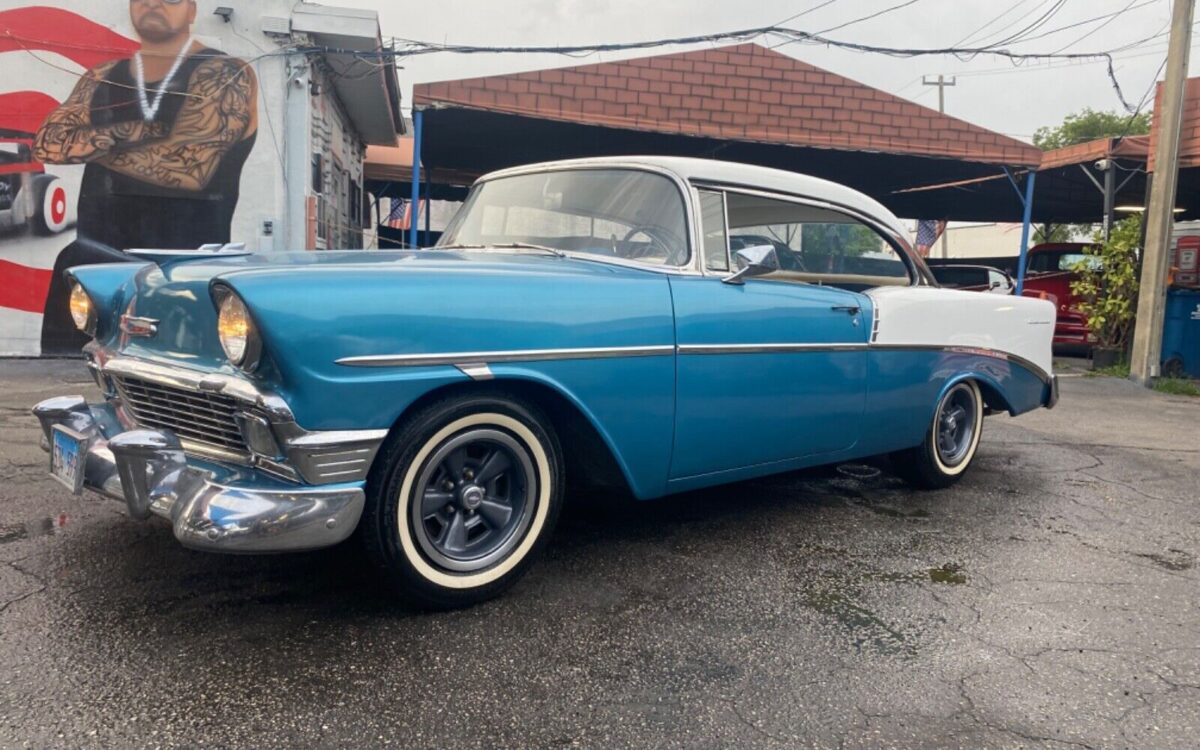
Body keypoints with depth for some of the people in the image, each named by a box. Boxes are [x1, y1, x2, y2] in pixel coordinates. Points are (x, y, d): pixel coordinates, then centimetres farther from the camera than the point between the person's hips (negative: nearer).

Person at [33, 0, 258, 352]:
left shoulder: (222, 74, -3)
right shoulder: (101, 79, 17)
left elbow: (189, 166, -16)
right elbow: (47, 143, 4)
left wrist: (90, 146, -1)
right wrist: (127, 131, -11)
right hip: (97, 262, 6)